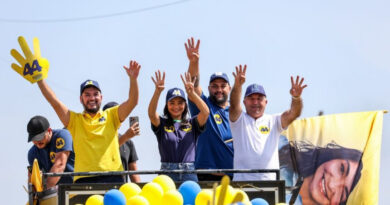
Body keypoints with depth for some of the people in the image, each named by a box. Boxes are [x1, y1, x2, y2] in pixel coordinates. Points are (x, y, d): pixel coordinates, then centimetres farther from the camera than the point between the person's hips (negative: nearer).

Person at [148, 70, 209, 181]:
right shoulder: (162, 124, 9)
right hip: (167, 172, -1)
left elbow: (205, 112, -6)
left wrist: (192, 93, -20)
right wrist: (158, 91, -26)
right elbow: (151, 114, -11)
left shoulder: (192, 124, 11)